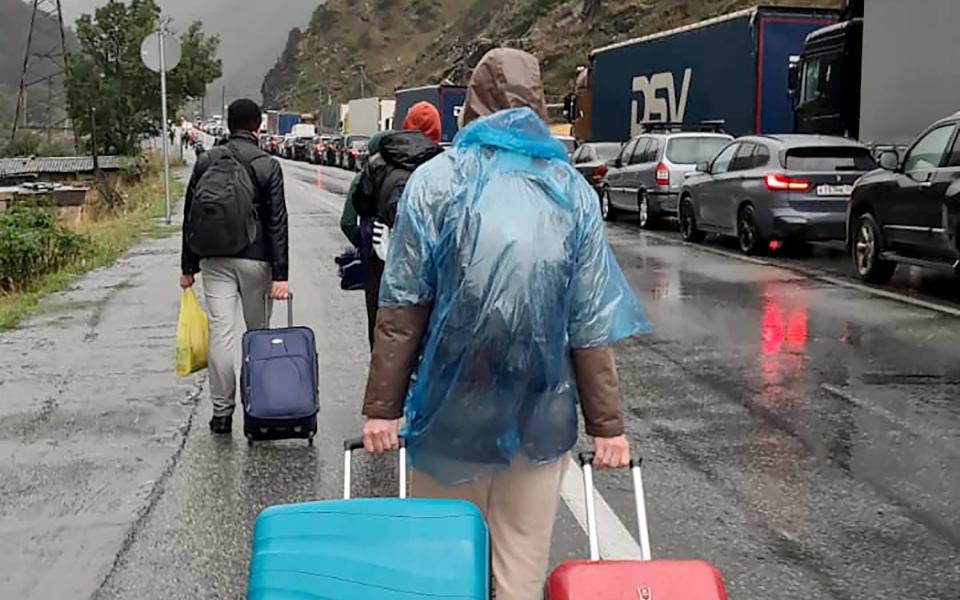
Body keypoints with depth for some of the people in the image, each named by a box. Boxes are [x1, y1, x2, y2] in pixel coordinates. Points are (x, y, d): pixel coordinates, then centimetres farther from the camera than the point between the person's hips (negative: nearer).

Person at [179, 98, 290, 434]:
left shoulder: (206, 161, 5)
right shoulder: (267, 166, -4)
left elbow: (190, 215, 7)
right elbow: (277, 223, -8)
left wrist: (188, 267, 12)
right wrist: (280, 274, -9)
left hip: (213, 259, 2)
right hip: (255, 259, -2)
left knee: (220, 332, 1)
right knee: (259, 334, 10)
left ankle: (222, 411, 2)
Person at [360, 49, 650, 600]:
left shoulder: (438, 179, -3)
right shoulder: (573, 191, 2)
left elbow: (402, 306, -6)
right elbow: (591, 322, 0)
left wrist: (383, 406, -2)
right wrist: (607, 423, 5)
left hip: (453, 409, -1)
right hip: (543, 412, 2)